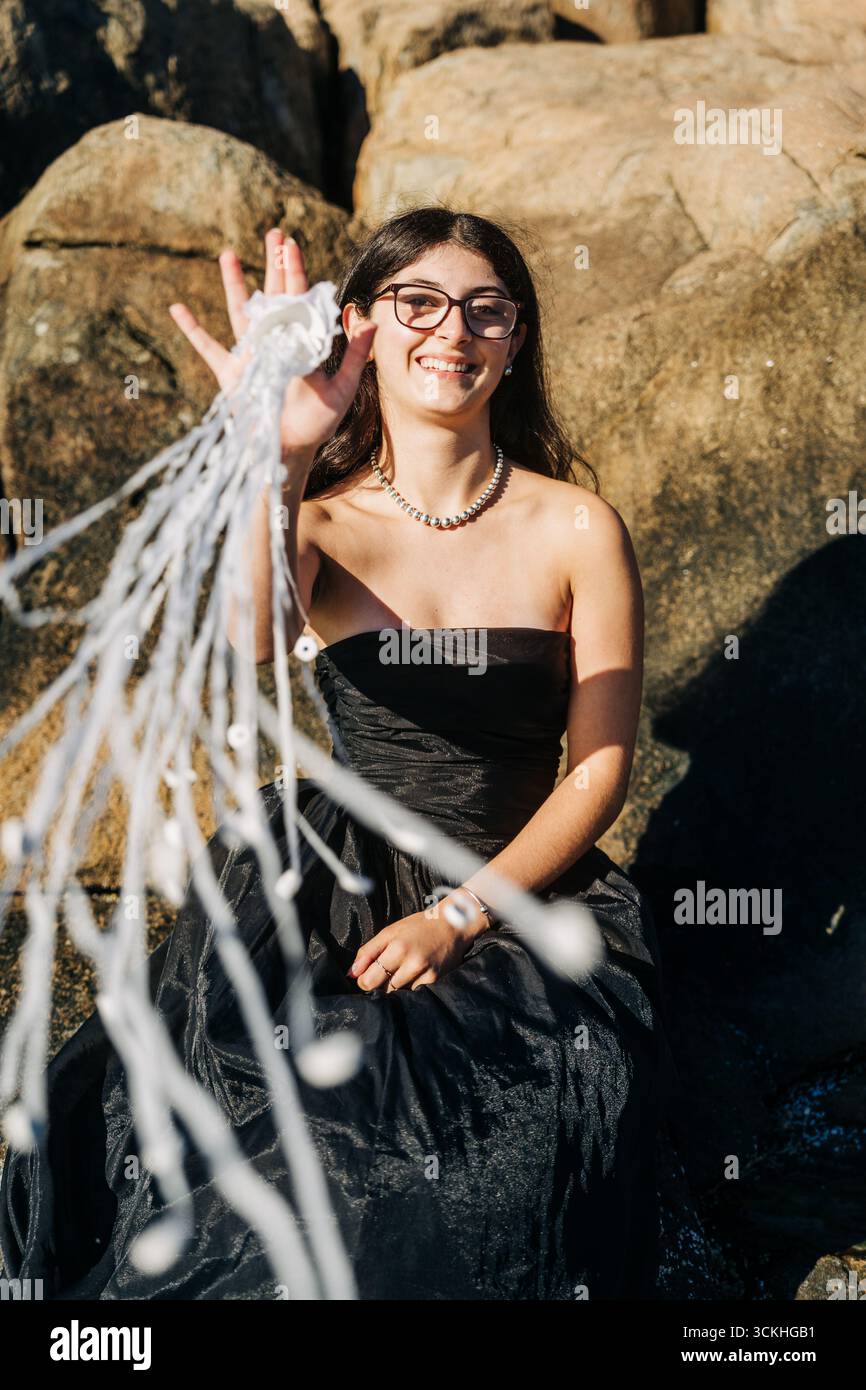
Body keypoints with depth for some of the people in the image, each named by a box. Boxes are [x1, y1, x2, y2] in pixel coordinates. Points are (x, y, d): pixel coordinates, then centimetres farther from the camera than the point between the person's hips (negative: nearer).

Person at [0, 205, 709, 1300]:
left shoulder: (577, 529, -1)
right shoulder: (318, 521, 1)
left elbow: (602, 766, -1)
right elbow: (248, 643, -24)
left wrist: (459, 917, -10)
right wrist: (277, 459, -42)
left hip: (522, 888, 0)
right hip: (336, 882, 1)